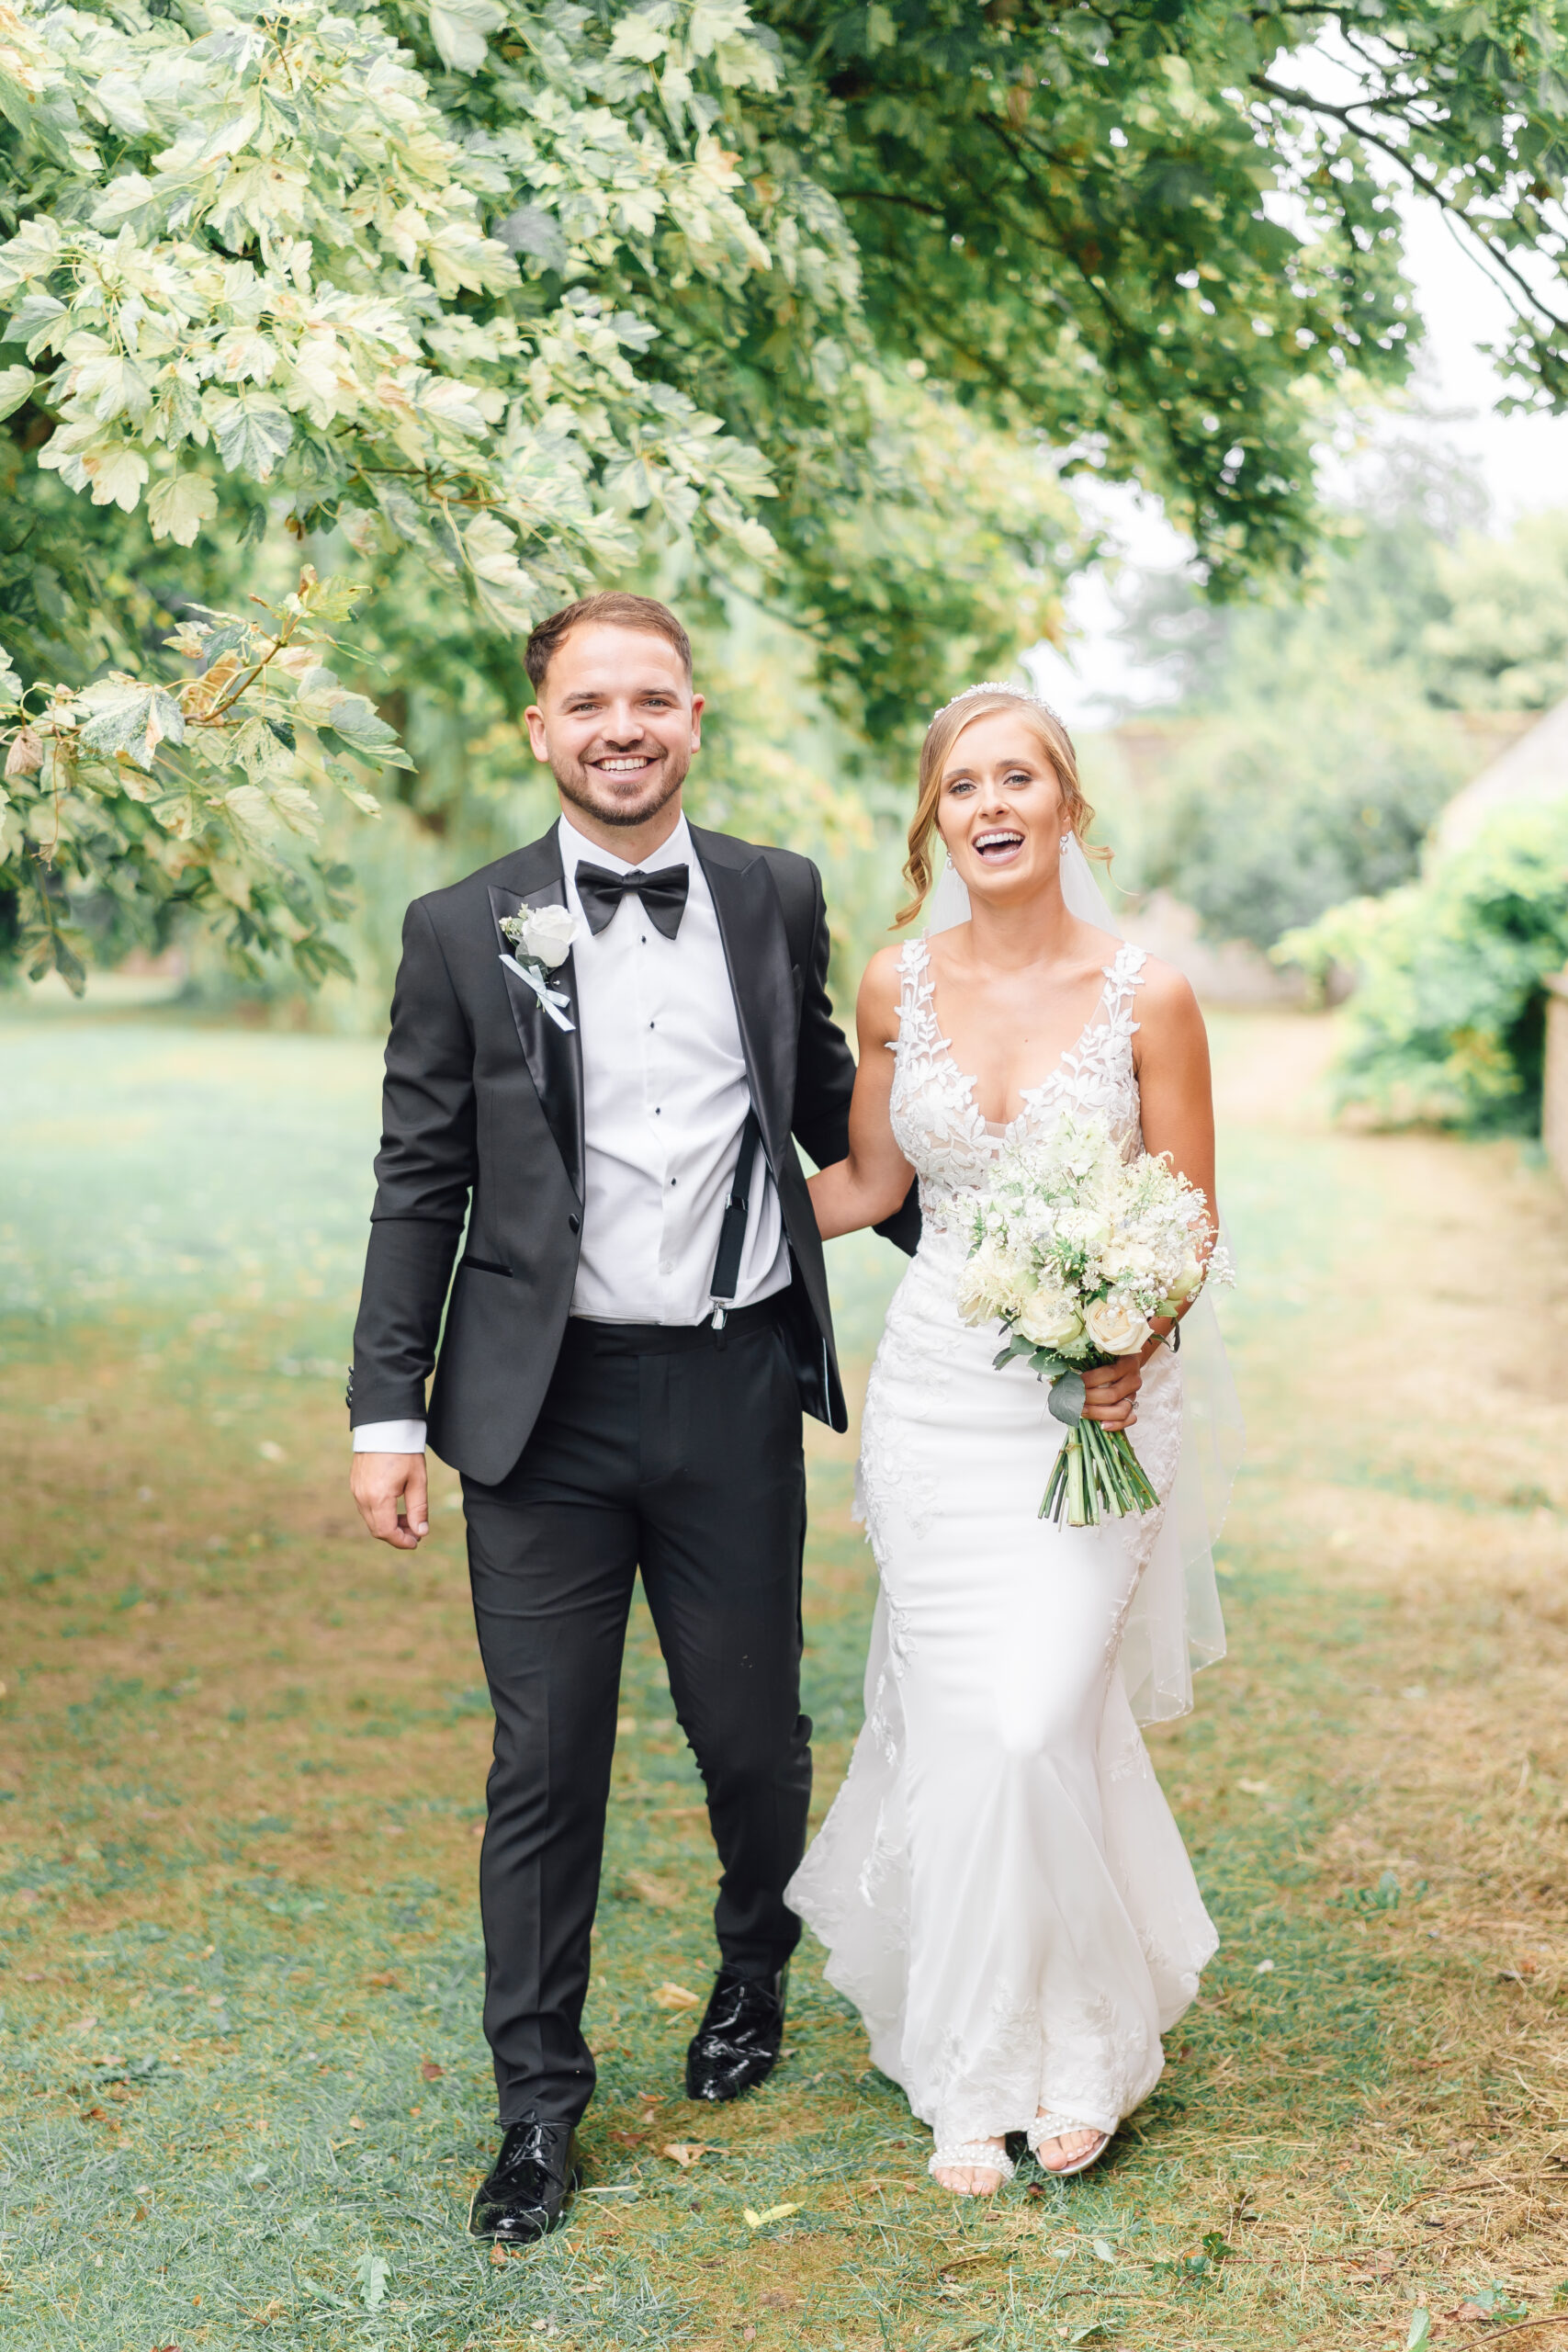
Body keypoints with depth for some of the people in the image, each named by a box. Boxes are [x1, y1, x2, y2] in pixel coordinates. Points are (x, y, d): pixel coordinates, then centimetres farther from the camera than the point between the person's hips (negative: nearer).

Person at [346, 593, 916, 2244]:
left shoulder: (777, 899, 5)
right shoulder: (462, 932, -1)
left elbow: (827, 1110, 18)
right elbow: (420, 1182, 1)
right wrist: (389, 1409, -3)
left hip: (734, 1392, 2)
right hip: (546, 1406, -1)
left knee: (754, 1736, 12)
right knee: (545, 1765, 6)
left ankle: (754, 1974, 43)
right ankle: (537, 2100, 23)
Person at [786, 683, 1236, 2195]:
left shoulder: (1146, 996, -6)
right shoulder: (896, 985, 2)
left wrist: (1128, 1345, -18)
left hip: (1097, 1399, -2)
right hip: (936, 1389, 2)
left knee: (1036, 1721, -10)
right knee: (951, 1726, 3)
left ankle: (1074, 2042, 15)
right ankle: (974, 2069, 20)